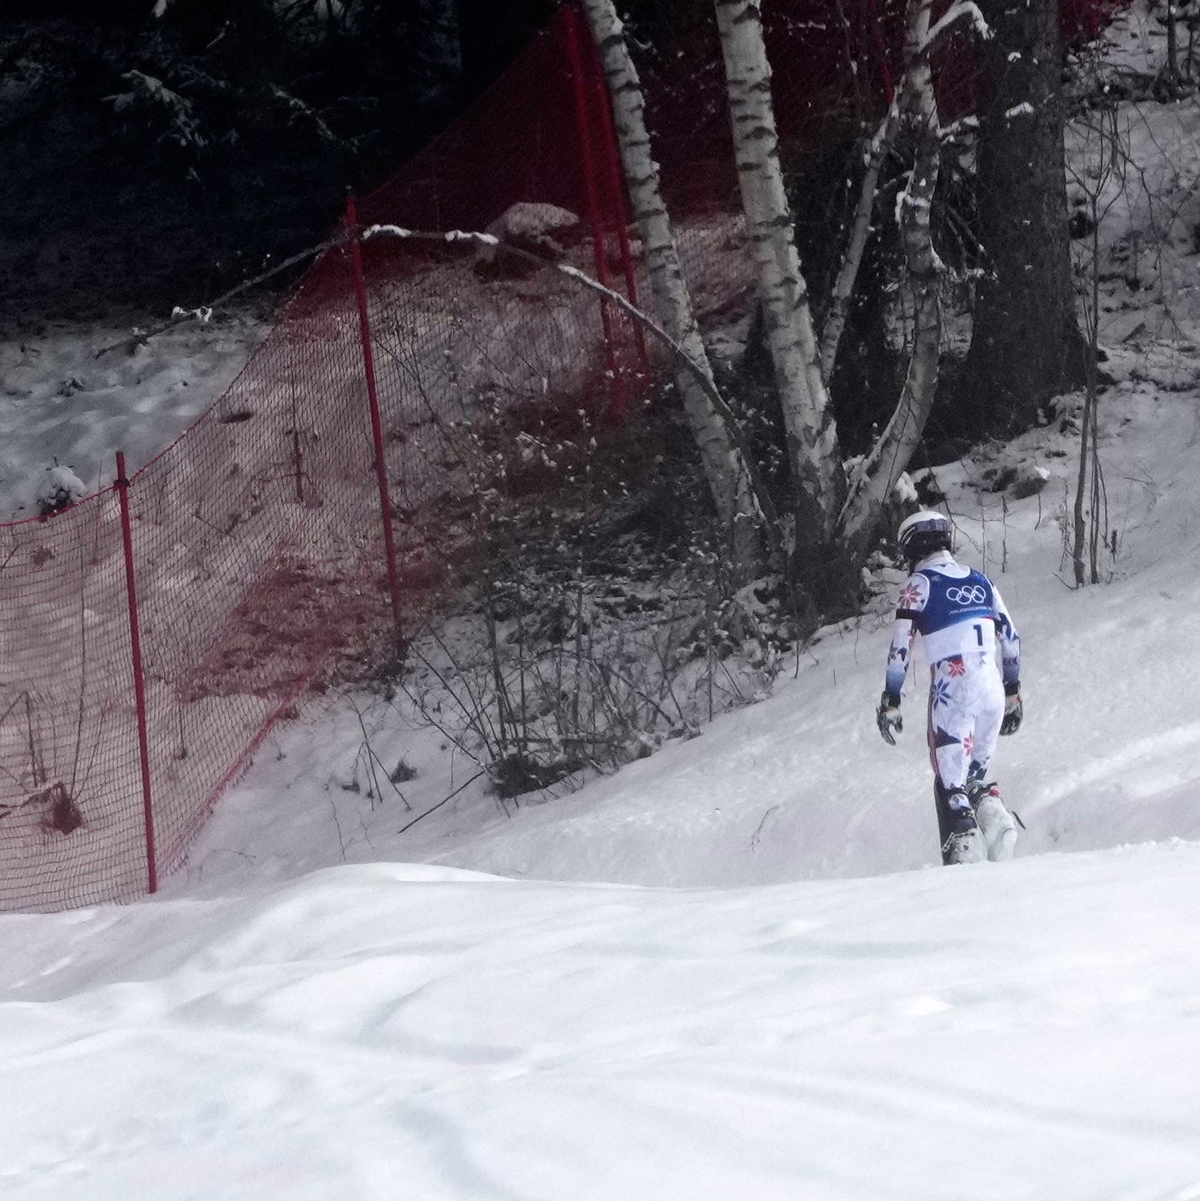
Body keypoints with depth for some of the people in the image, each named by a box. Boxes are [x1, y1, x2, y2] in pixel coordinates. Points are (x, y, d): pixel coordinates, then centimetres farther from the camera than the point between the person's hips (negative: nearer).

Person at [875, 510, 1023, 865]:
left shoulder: (920, 583, 0)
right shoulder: (981, 581, 17)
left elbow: (901, 643, -7)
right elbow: (1011, 638, 20)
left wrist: (890, 700, -3)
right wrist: (1012, 692, 27)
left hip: (951, 692, -5)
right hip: (992, 689, 5)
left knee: (950, 784, 0)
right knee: (974, 776, 17)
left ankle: (963, 853, -18)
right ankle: (994, 817, -12)